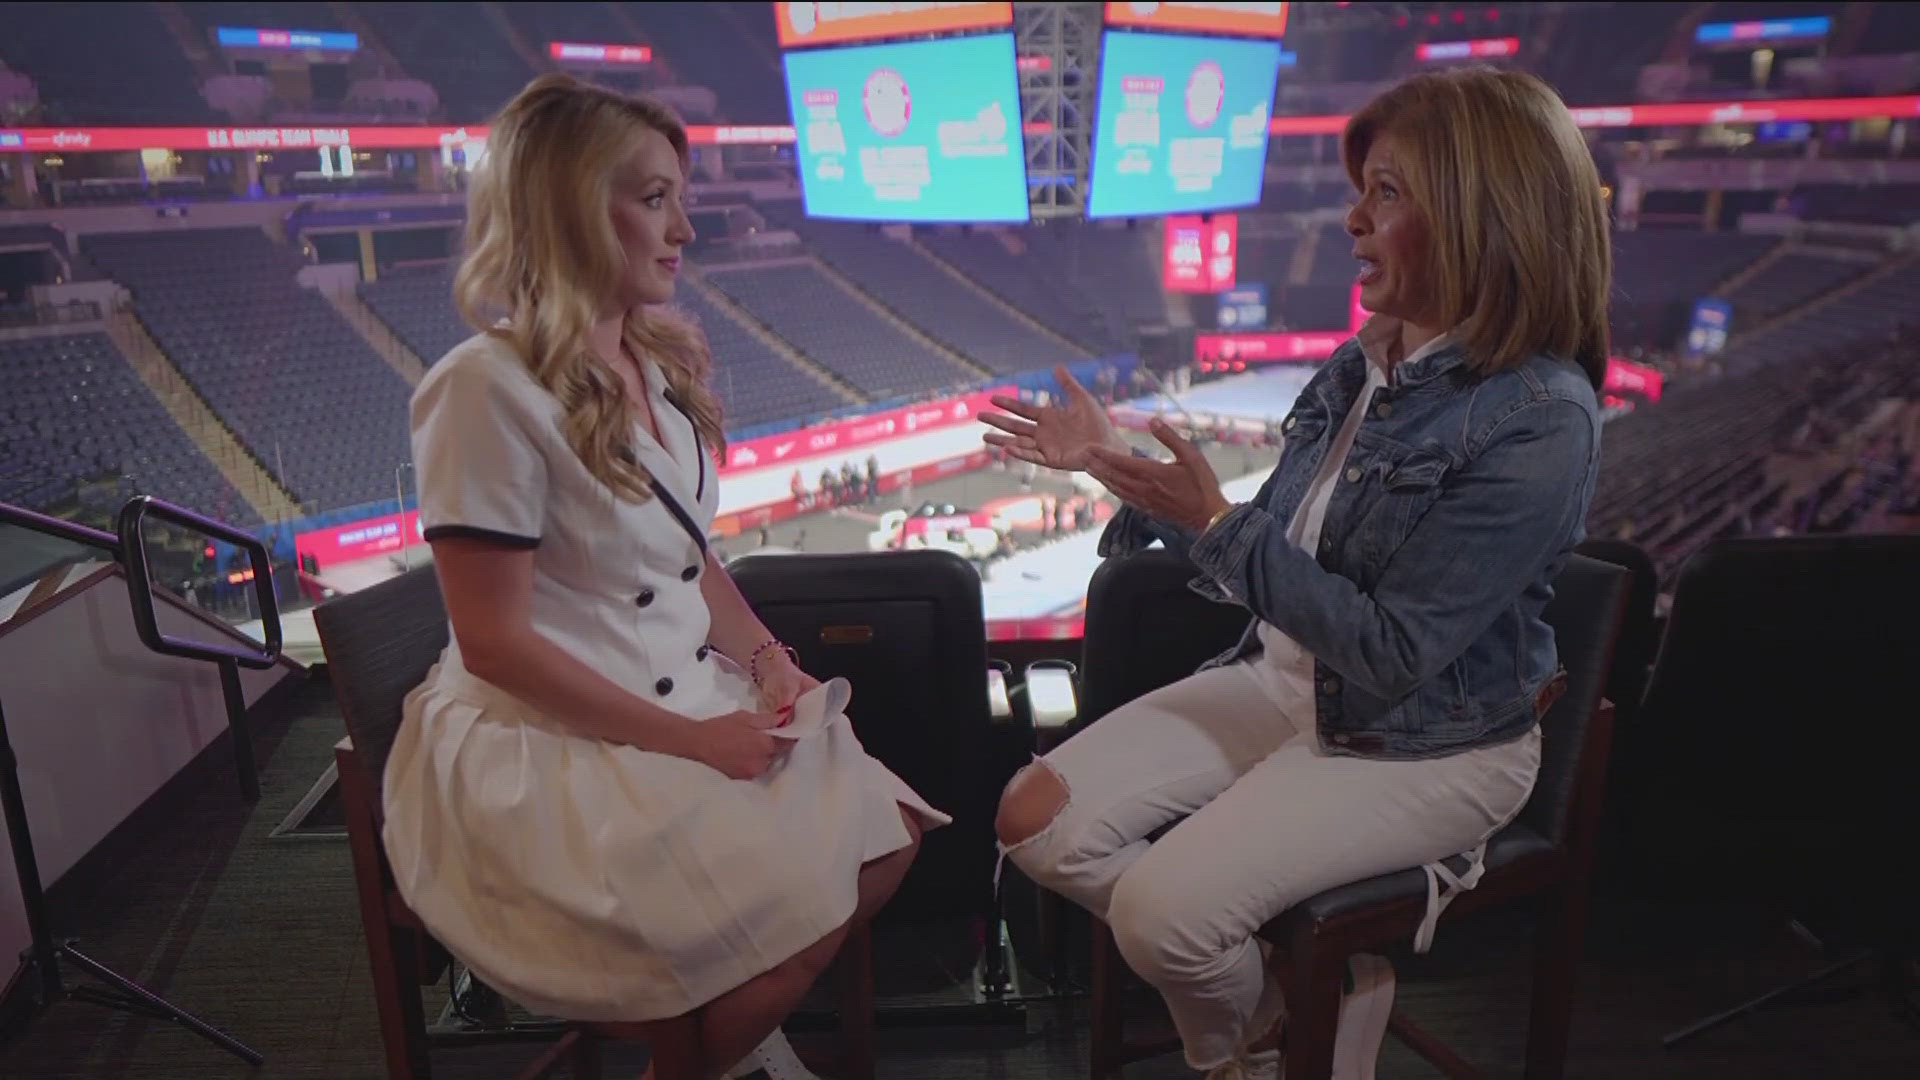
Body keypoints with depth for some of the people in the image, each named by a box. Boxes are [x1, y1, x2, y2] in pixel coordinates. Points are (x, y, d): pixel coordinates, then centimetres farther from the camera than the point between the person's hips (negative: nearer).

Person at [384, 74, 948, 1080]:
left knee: (886, 837, -4)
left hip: (692, 702, 8)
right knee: (793, 914, -18)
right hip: (545, 744, -8)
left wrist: (764, 656, -4)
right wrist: (691, 738, -18)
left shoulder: (660, 362, 7)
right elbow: (495, 642, -20)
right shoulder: (489, 390, -19)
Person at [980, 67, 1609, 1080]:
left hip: (1430, 745, -7)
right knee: (1038, 818, -3)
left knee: (1162, 909, -20)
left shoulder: (1538, 420, -22)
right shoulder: (1366, 361, 0)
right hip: (1285, 682, 7)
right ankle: (1299, 987, 16)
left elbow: (1389, 654, -24)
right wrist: (1112, 463, 2)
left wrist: (1216, 523, -26)